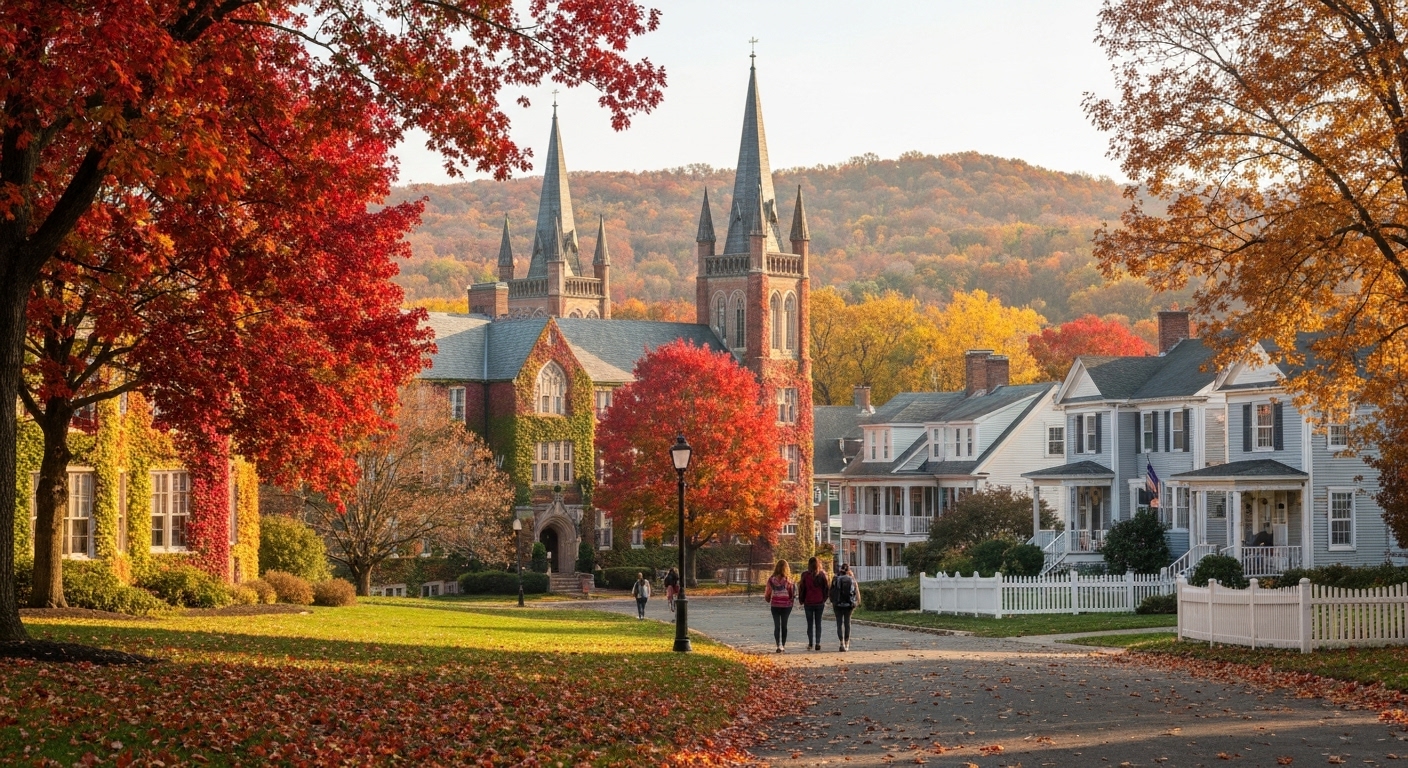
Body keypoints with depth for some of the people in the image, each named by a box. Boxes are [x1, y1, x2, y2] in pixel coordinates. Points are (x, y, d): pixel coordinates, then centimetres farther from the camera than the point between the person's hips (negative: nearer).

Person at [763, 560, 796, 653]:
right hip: (786, 605, 0)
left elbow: (767, 592, 2)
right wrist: (791, 601, 12)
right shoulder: (788, 580, -12)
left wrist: (768, 600, 22)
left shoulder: (771, 579, -7)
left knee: (777, 626, 1)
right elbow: (792, 593, -8)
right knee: (784, 625, 15)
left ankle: (779, 645, -17)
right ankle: (783, 645, 23)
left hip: (775, 605, 0)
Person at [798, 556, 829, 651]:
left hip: (808, 603, -1)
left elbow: (802, 589, -2)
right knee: (818, 623, 8)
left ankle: (810, 644, 3)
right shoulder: (822, 575, -2)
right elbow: (826, 589, 3)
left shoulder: (805, 575, -7)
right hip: (820, 603, 1)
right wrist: (824, 600, 13)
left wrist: (802, 601, 7)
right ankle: (818, 643, 0)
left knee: (810, 623, 7)